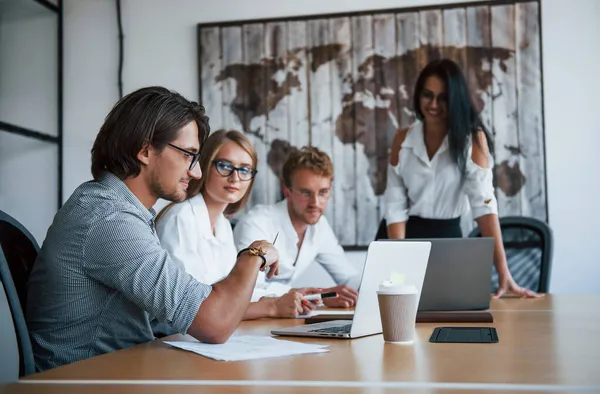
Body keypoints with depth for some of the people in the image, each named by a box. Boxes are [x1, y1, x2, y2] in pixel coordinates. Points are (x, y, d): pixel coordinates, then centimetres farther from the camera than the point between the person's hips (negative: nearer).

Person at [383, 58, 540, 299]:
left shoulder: (473, 138, -11)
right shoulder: (402, 139, -3)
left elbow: (484, 204, -18)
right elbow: (395, 205, -7)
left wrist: (503, 273, -25)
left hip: (449, 238, -1)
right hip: (409, 237, 2)